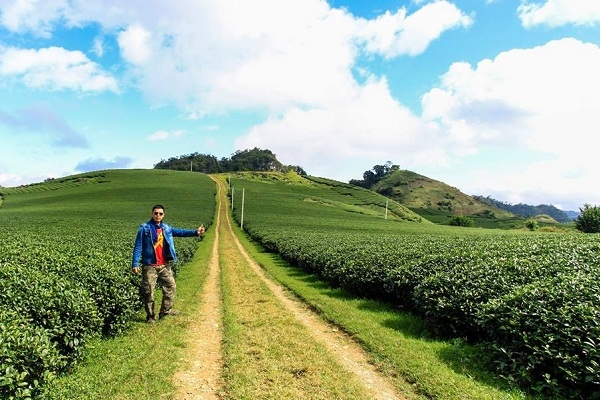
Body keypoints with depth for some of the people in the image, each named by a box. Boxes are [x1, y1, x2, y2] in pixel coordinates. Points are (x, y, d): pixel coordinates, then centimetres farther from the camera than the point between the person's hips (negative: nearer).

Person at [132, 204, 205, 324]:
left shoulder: (166, 228, 9)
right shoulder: (144, 228, -6)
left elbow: (179, 231, 2)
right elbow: (138, 247, -7)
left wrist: (195, 232, -11)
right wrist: (135, 264, -12)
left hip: (164, 266, 5)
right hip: (149, 266, -5)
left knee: (170, 286, 10)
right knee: (148, 291, 3)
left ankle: (166, 311, 25)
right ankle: (150, 316, 17)